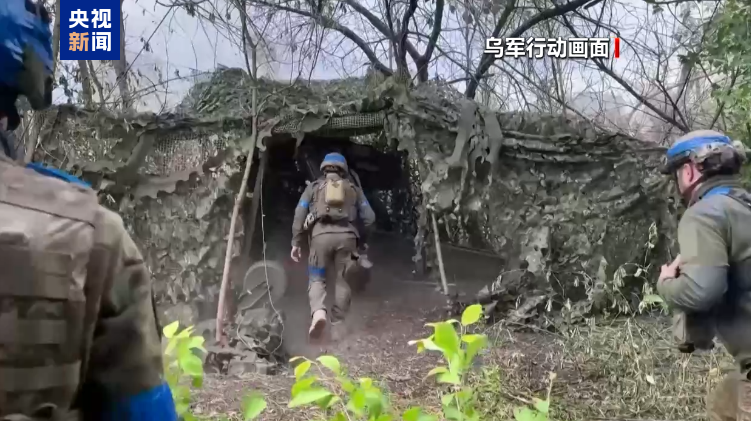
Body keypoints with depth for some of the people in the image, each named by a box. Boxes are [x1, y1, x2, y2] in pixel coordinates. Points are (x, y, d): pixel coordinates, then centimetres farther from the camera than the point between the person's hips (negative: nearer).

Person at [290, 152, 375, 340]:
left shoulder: (314, 187, 20)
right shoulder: (353, 189, 23)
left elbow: (299, 215, 11)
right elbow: (369, 218, 16)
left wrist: (296, 242, 13)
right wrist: (360, 235, 31)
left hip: (321, 234, -1)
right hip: (347, 235, 1)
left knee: (317, 279, 6)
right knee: (343, 280, 11)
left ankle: (318, 312, -20)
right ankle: (338, 322, 10)